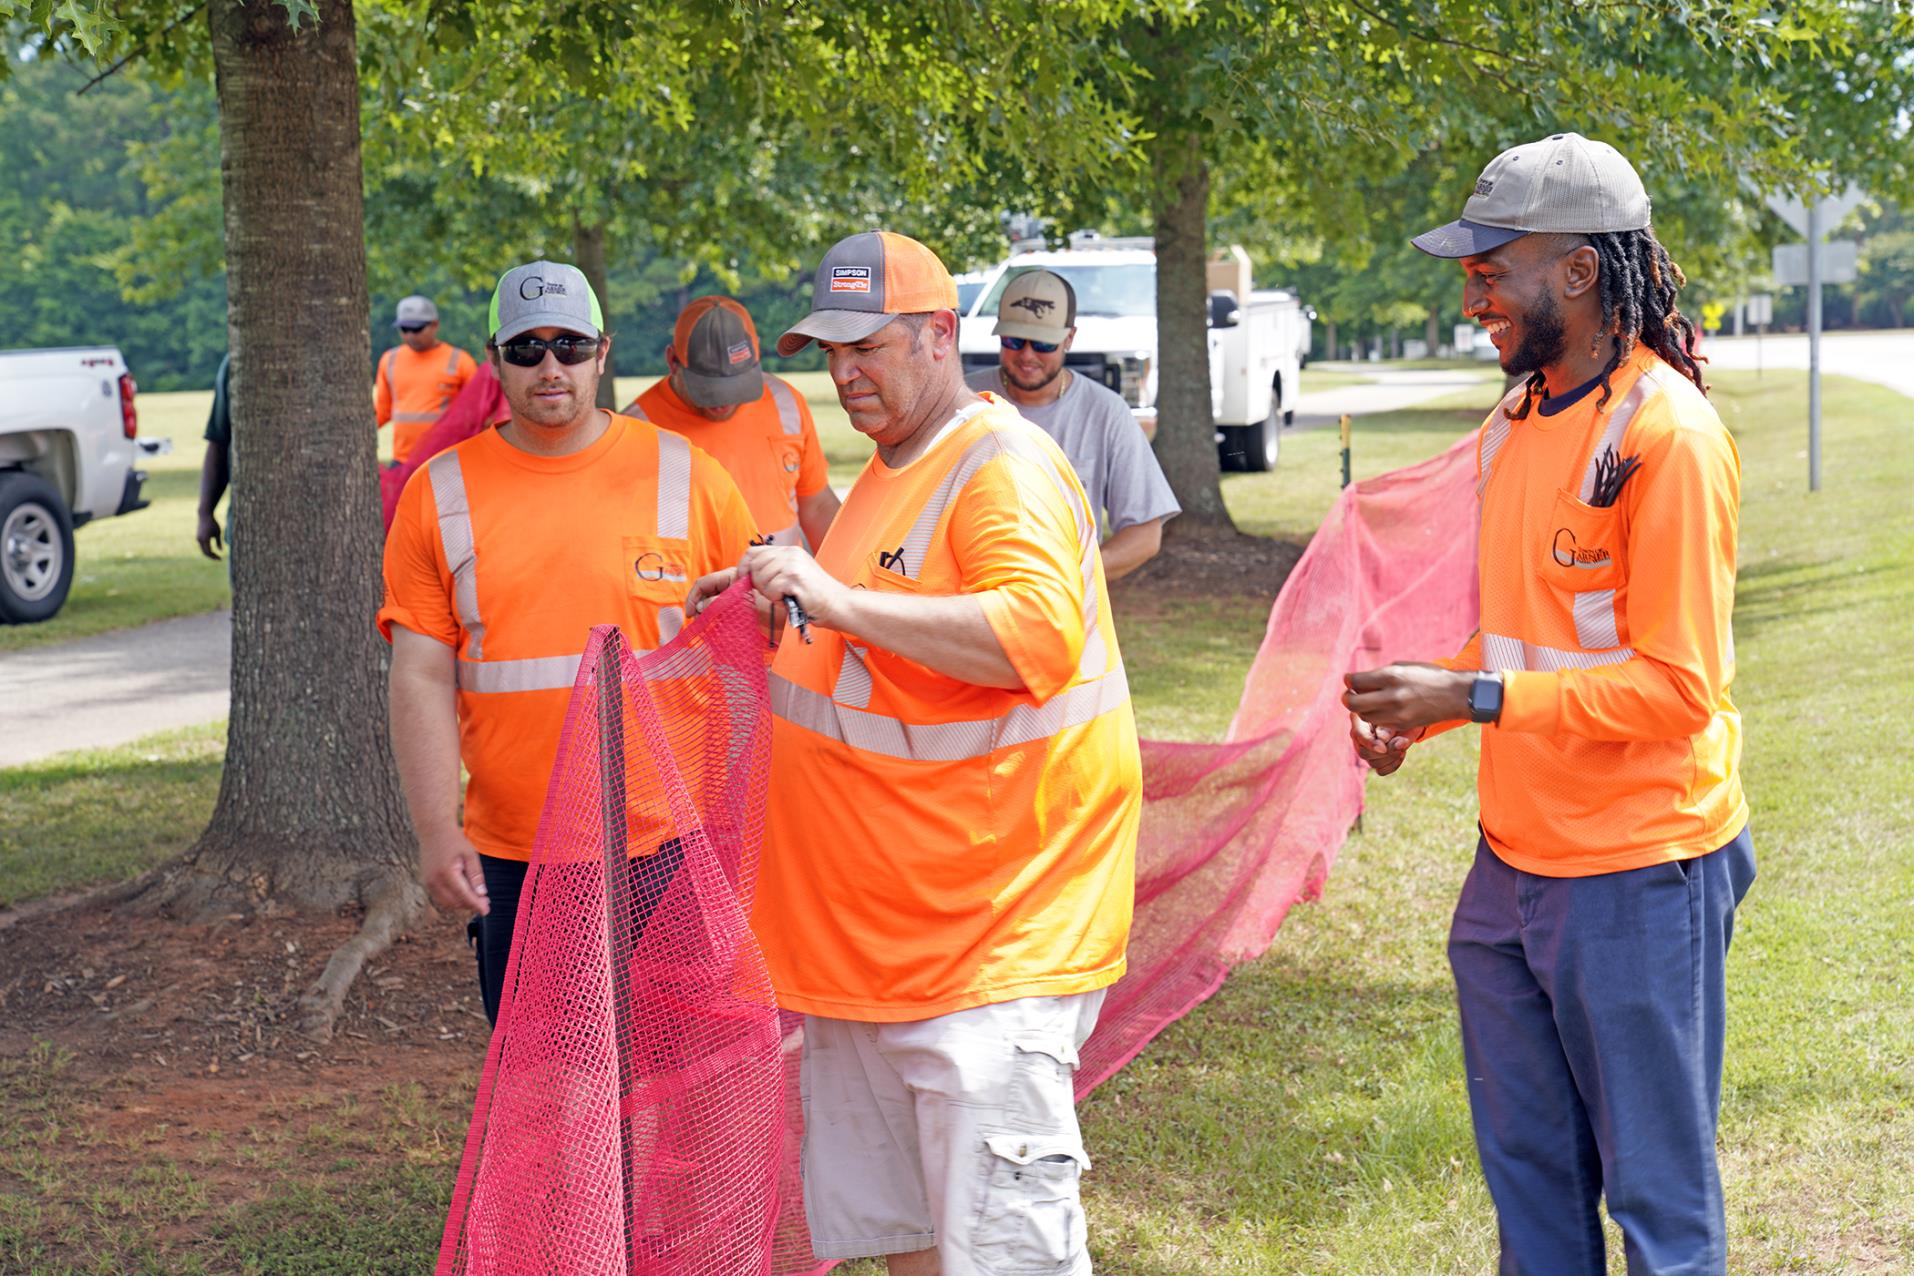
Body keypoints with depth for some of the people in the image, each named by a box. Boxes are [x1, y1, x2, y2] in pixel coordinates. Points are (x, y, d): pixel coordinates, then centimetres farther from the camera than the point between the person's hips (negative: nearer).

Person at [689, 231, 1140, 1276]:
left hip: (988, 935, -10)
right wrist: (783, 605, 16)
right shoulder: (890, 469, 17)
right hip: (869, 918, 10)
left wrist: (842, 602, -31)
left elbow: (1037, 632, -32)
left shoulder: (1004, 467, -14)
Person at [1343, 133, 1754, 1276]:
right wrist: (1424, 702, 3)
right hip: (1514, 855, 9)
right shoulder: (1518, 421, 10)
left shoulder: (1666, 433, -17)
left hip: (1636, 873, -8)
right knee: (1529, 1170, 18)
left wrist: (1472, 698, -22)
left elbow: (1674, 687, -21)